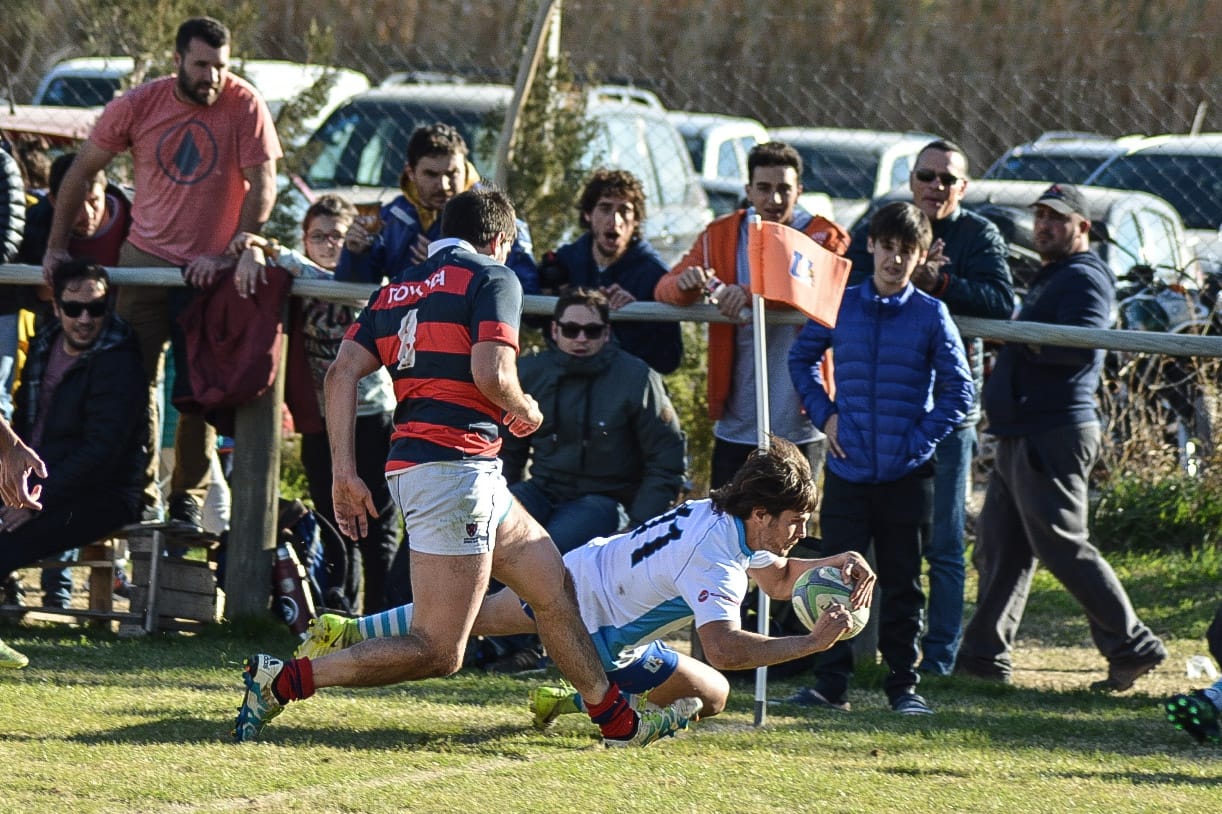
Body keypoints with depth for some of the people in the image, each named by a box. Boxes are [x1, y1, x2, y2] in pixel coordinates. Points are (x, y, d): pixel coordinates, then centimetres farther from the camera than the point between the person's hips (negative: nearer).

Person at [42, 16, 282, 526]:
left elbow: (262, 187, -8)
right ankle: (141, 497, 6)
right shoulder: (138, 106, -5)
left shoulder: (245, 106, -11)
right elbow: (83, 172, 5)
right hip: (144, 258, 2)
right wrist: (56, 247, 4)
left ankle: (188, 500, 11)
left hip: (210, 269, -2)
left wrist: (234, 255, -15)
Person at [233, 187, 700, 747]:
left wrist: (344, 473, 4)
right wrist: (525, 410, 5)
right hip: (455, 466, -10)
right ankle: (285, 680, -16)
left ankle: (619, 722, 30)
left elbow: (342, 372, 7)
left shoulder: (395, 292, 18)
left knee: (554, 587, 21)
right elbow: (490, 373, -17)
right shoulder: (491, 278, -3)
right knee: (438, 653, -10)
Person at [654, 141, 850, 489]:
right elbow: (665, 289, 0)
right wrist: (686, 283, -25)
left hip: (797, 424, -3)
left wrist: (751, 294, -36)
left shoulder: (825, 238, -2)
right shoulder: (720, 236, 9)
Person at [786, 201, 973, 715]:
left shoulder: (931, 316, -2)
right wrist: (824, 414, 4)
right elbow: (801, 359, 17)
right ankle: (830, 685, 6)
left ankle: (903, 684, 14)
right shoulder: (840, 306, 3)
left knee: (901, 585, 6)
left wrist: (920, 440, -8)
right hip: (847, 470, 1)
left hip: (906, 475, -1)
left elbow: (958, 391, 0)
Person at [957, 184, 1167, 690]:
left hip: (1054, 435, -11)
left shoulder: (1083, 278, -10)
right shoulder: (1050, 279, 23)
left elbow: (1080, 348, -24)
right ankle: (985, 654, 15)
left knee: (1063, 548, -11)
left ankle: (1133, 647, -7)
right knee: (998, 549, 11)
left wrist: (1014, 338, -17)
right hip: (1022, 436, 11)